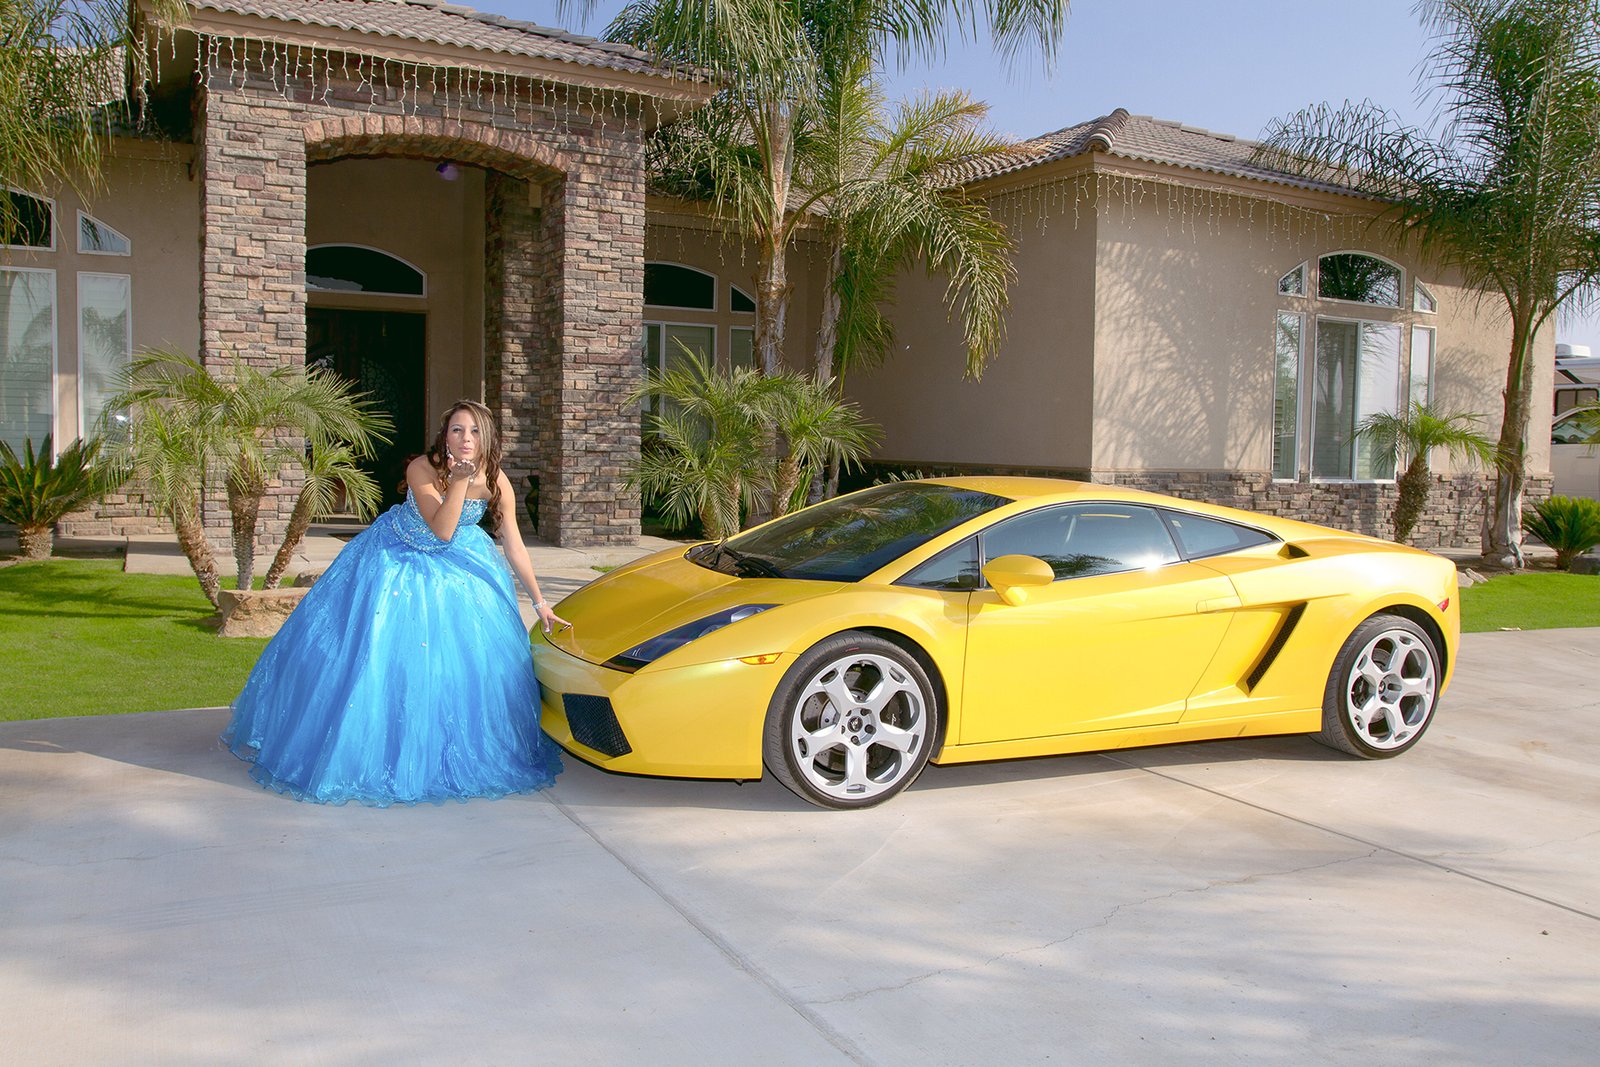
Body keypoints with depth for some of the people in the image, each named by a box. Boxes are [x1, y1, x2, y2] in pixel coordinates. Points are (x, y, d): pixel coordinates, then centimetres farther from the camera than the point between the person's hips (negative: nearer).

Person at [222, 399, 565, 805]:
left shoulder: (495, 482, -20)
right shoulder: (422, 468, -27)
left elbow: (515, 547, -12)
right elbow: (442, 531, -33)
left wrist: (540, 603, -9)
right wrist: (459, 480, -42)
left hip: (454, 567, 2)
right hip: (396, 558, -2)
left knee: (469, 656, -3)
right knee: (371, 650, -2)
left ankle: (456, 753, 16)